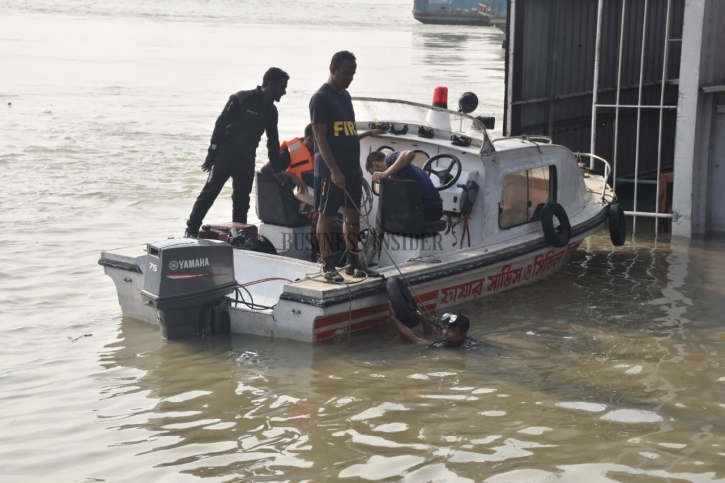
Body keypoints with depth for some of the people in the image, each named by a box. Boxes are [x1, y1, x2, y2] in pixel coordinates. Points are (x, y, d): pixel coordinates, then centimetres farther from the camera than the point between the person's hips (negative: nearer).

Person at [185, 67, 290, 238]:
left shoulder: (271, 110, 9)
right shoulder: (241, 99, -11)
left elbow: (273, 142, 16)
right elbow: (220, 125, -11)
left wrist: (277, 169, 13)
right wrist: (212, 154, -13)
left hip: (246, 159, 6)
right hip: (226, 155, -6)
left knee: (242, 199, 8)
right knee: (209, 192, -8)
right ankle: (191, 230, -4)